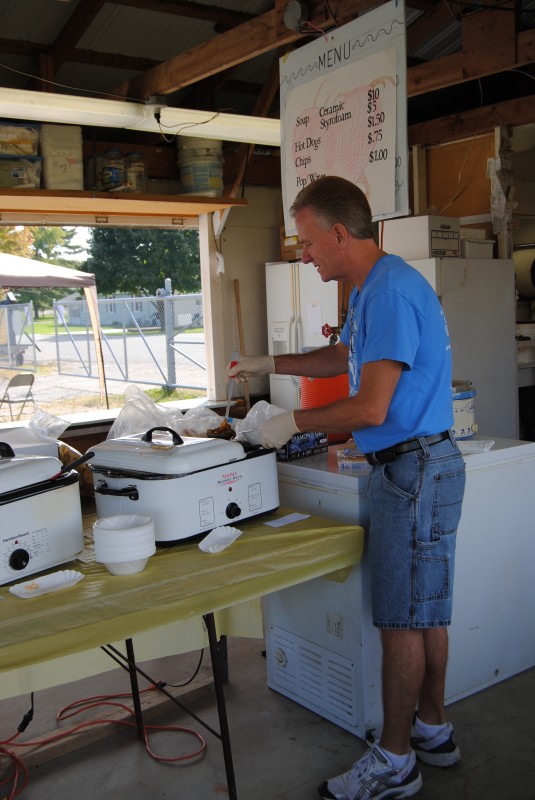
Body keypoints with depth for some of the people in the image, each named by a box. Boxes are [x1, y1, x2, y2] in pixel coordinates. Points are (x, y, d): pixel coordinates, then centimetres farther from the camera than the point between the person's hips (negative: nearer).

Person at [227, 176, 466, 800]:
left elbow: (371, 408, -24)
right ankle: (432, 731, 33)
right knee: (425, 610, 18)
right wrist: (269, 365, 26)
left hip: (414, 471, -10)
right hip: (409, 467, 10)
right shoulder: (369, 288, 14)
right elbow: (344, 356, 30)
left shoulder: (391, 290, -20)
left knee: (403, 619, 0)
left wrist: (293, 423, -12)